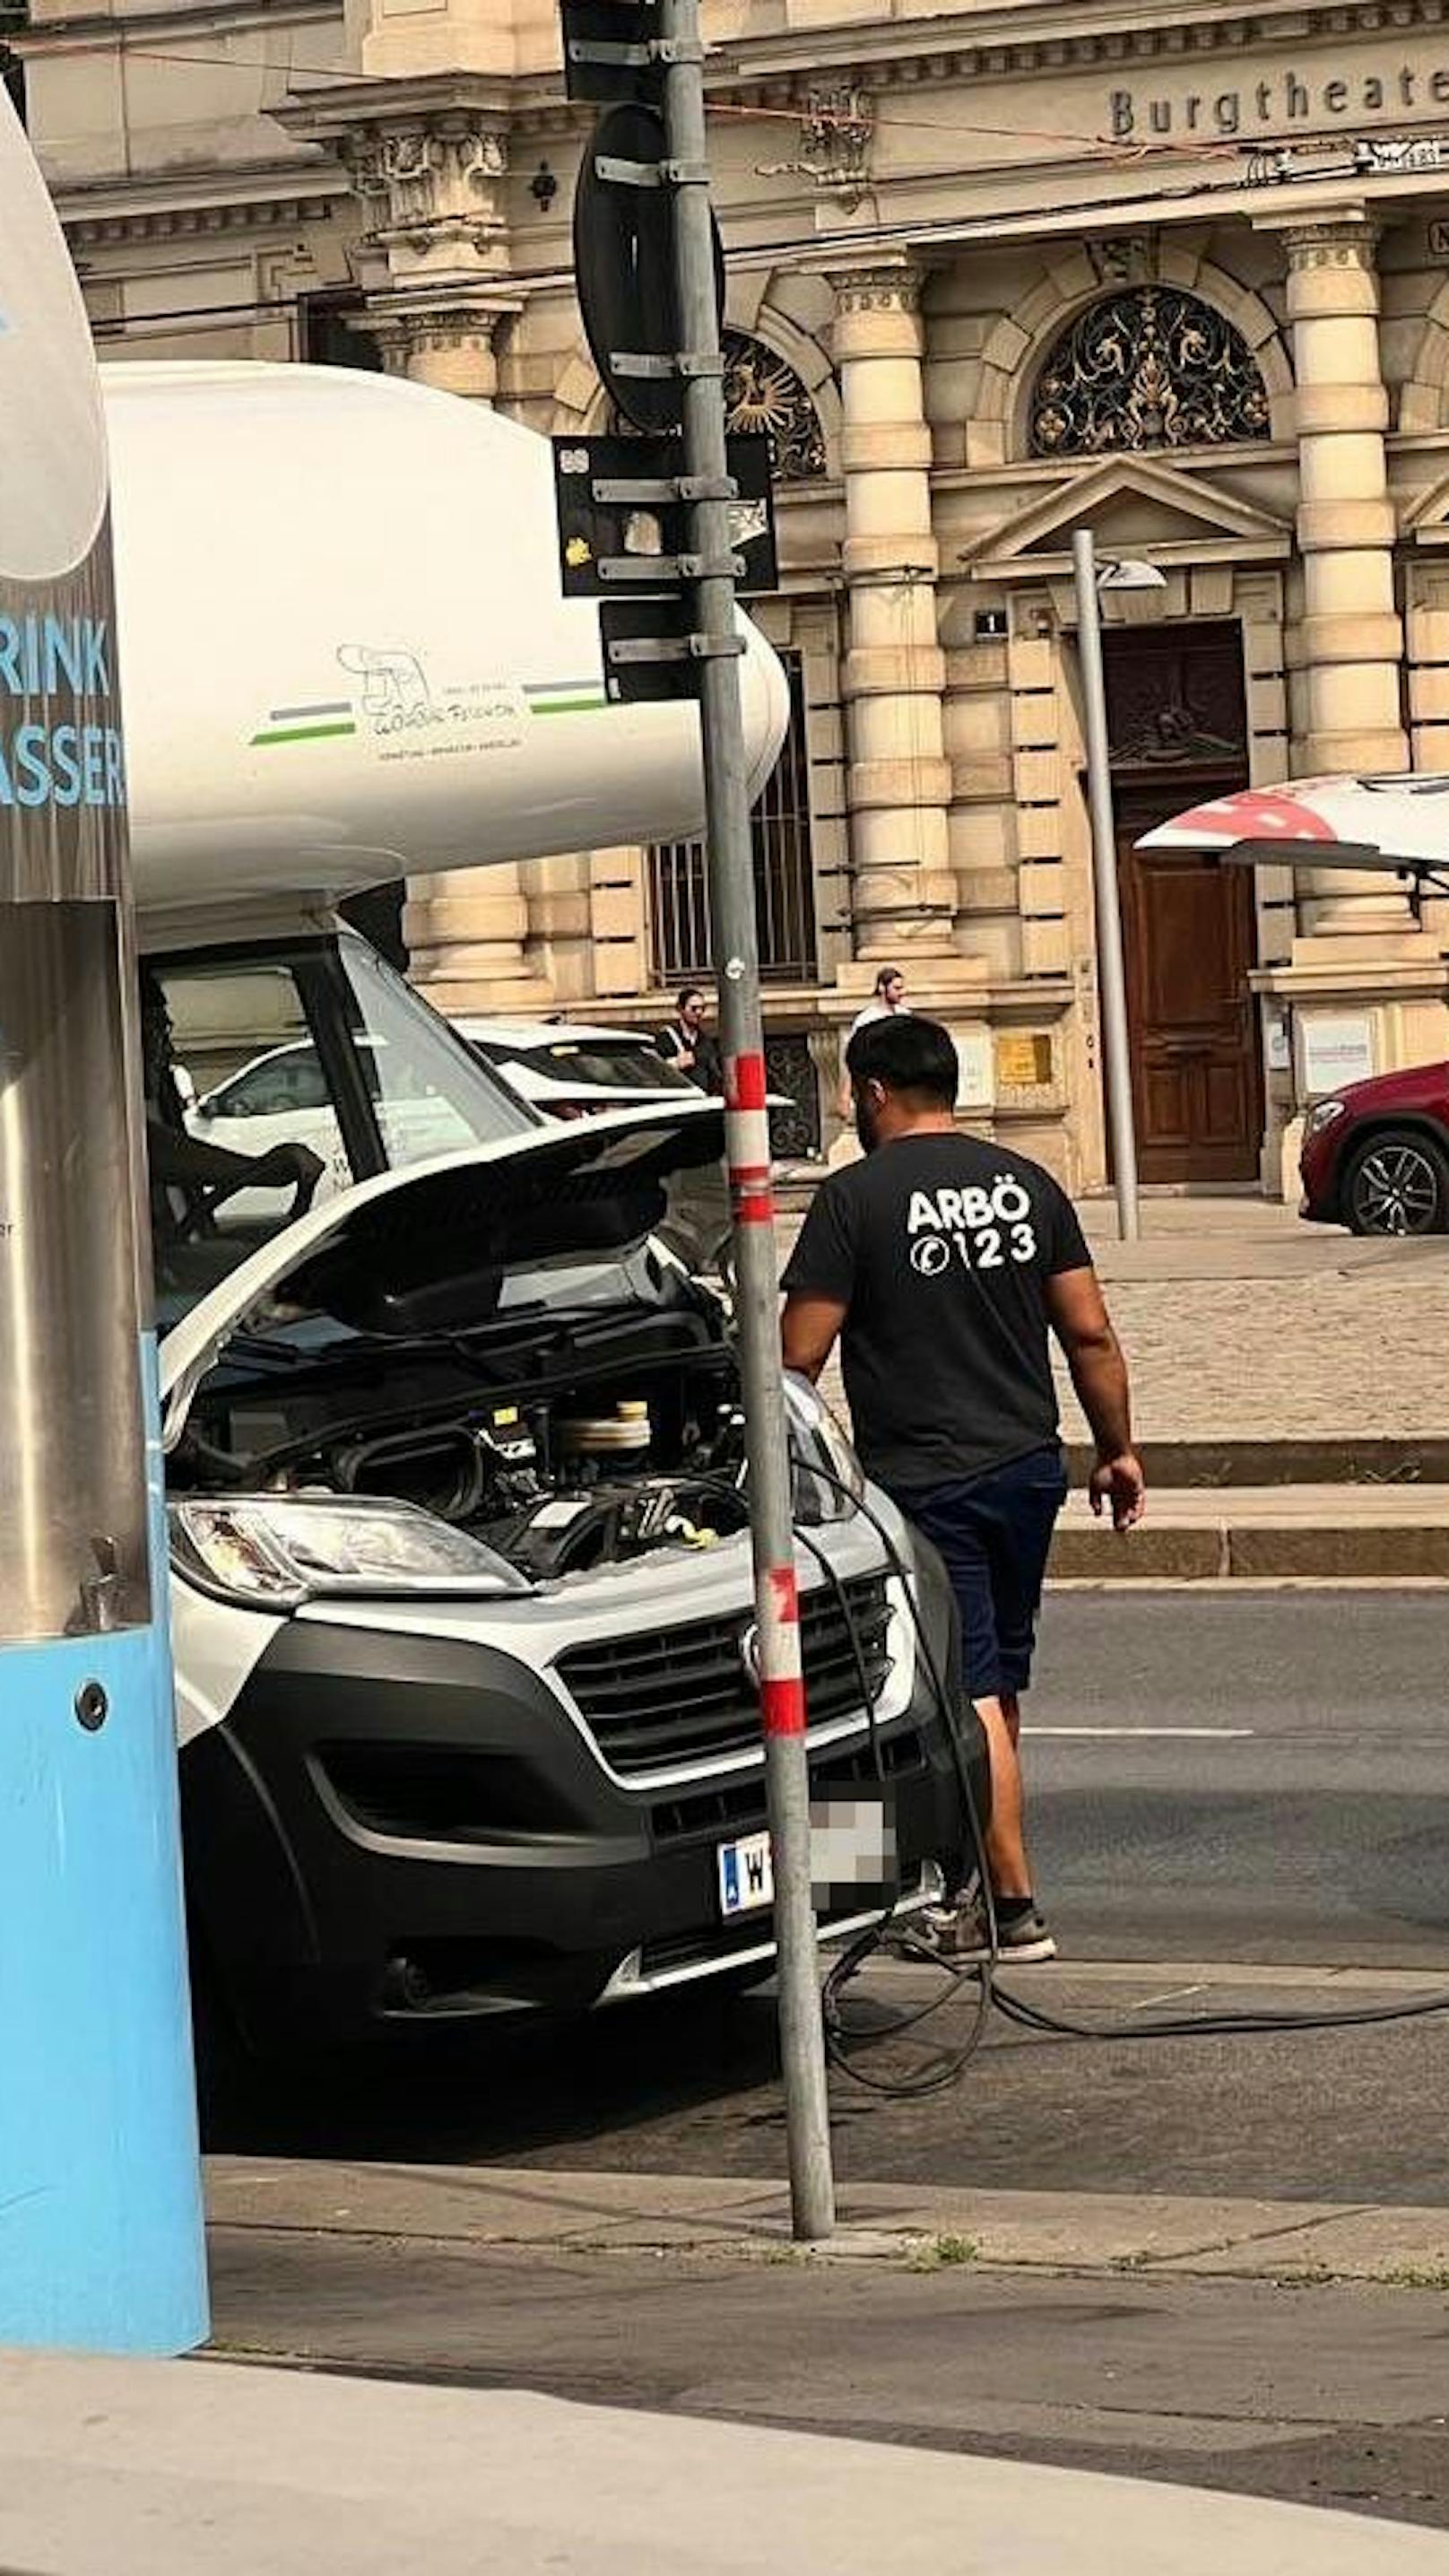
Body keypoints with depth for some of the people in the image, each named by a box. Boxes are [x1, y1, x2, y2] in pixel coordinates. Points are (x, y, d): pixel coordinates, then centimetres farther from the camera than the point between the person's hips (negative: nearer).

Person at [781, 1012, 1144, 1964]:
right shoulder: (1027, 1185, 6)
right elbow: (1090, 1333, 6)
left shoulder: (855, 1198, -9)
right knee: (1001, 1685, 16)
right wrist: (1119, 1451, 14)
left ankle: (1015, 1908, -9)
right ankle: (979, 1882, 25)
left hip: (925, 1482, -6)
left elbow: (800, 1355, -10)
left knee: (968, 1695, -5)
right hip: (1028, 1466, 6)